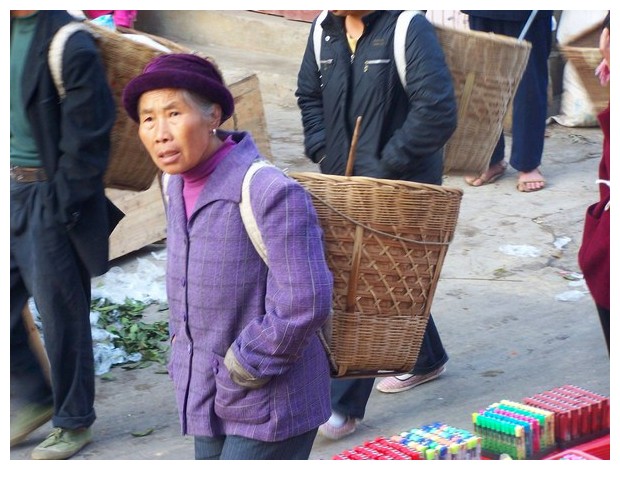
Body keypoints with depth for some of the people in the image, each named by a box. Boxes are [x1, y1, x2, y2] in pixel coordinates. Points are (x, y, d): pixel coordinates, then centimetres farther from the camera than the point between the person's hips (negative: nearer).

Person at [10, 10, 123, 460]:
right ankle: (35, 398, 33)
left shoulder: (71, 47, -17)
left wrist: (61, 209, -16)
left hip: (48, 199, -7)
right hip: (13, 188, 7)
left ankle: (74, 423, 23)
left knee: (61, 316, 5)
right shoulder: (13, 31, 7)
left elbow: (85, 144, -16)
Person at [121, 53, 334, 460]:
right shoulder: (177, 184, 2)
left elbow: (305, 305, -27)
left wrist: (243, 367, -17)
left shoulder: (271, 193, -24)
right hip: (207, 402, 8)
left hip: (268, 407, -8)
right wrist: (183, 344, 10)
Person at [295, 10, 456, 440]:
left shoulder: (408, 28, -18)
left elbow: (438, 112, -24)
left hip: (402, 185, -7)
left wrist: (387, 166, -20)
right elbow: (309, 95, 18)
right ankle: (427, 359, 42)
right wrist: (322, 151, 3)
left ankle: (345, 405, 2)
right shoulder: (325, 29, 3)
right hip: (345, 180, 7)